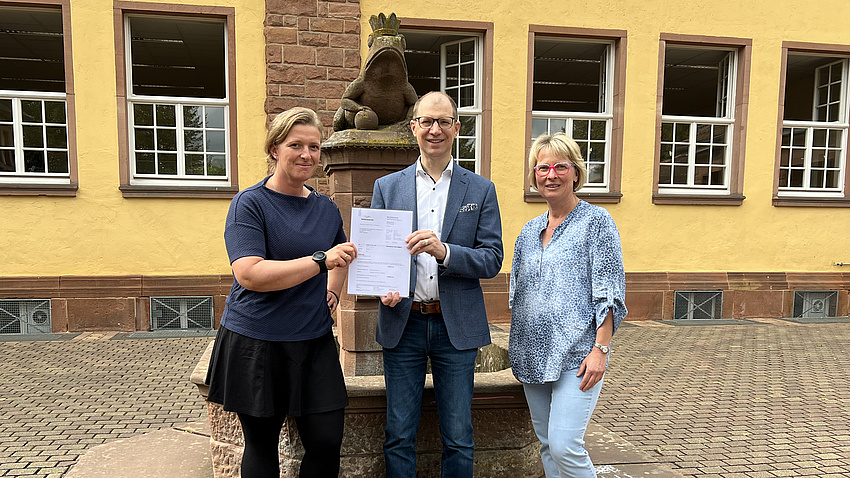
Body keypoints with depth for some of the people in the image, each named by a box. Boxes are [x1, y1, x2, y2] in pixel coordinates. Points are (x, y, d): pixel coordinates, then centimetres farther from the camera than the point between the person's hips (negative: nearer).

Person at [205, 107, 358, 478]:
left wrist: (332, 292, 11)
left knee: (327, 441, 2)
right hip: (256, 345, -4)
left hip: (314, 341, 4)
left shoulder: (326, 208, 10)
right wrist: (320, 260, -25)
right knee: (261, 445, 11)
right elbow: (249, 274, -21)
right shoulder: (250, 204, -7)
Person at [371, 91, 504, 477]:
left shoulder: (481, 190, 4)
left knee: (458, 439, 10)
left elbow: (492, 260, -3)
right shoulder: (387, 187, 7)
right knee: (399, 437, 10)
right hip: (402, 323, 1)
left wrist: (444, 251, -21)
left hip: (456, 326, 0)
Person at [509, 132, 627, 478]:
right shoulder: (529, 230, 13)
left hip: (577, 356, -6)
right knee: (546, 444, 14)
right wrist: (518, 350, 15)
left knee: (564, 446, -10)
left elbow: (609, 293, -9)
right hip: (534, 355, 6)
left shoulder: (596, 221, -5)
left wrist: (600, 349, -16)